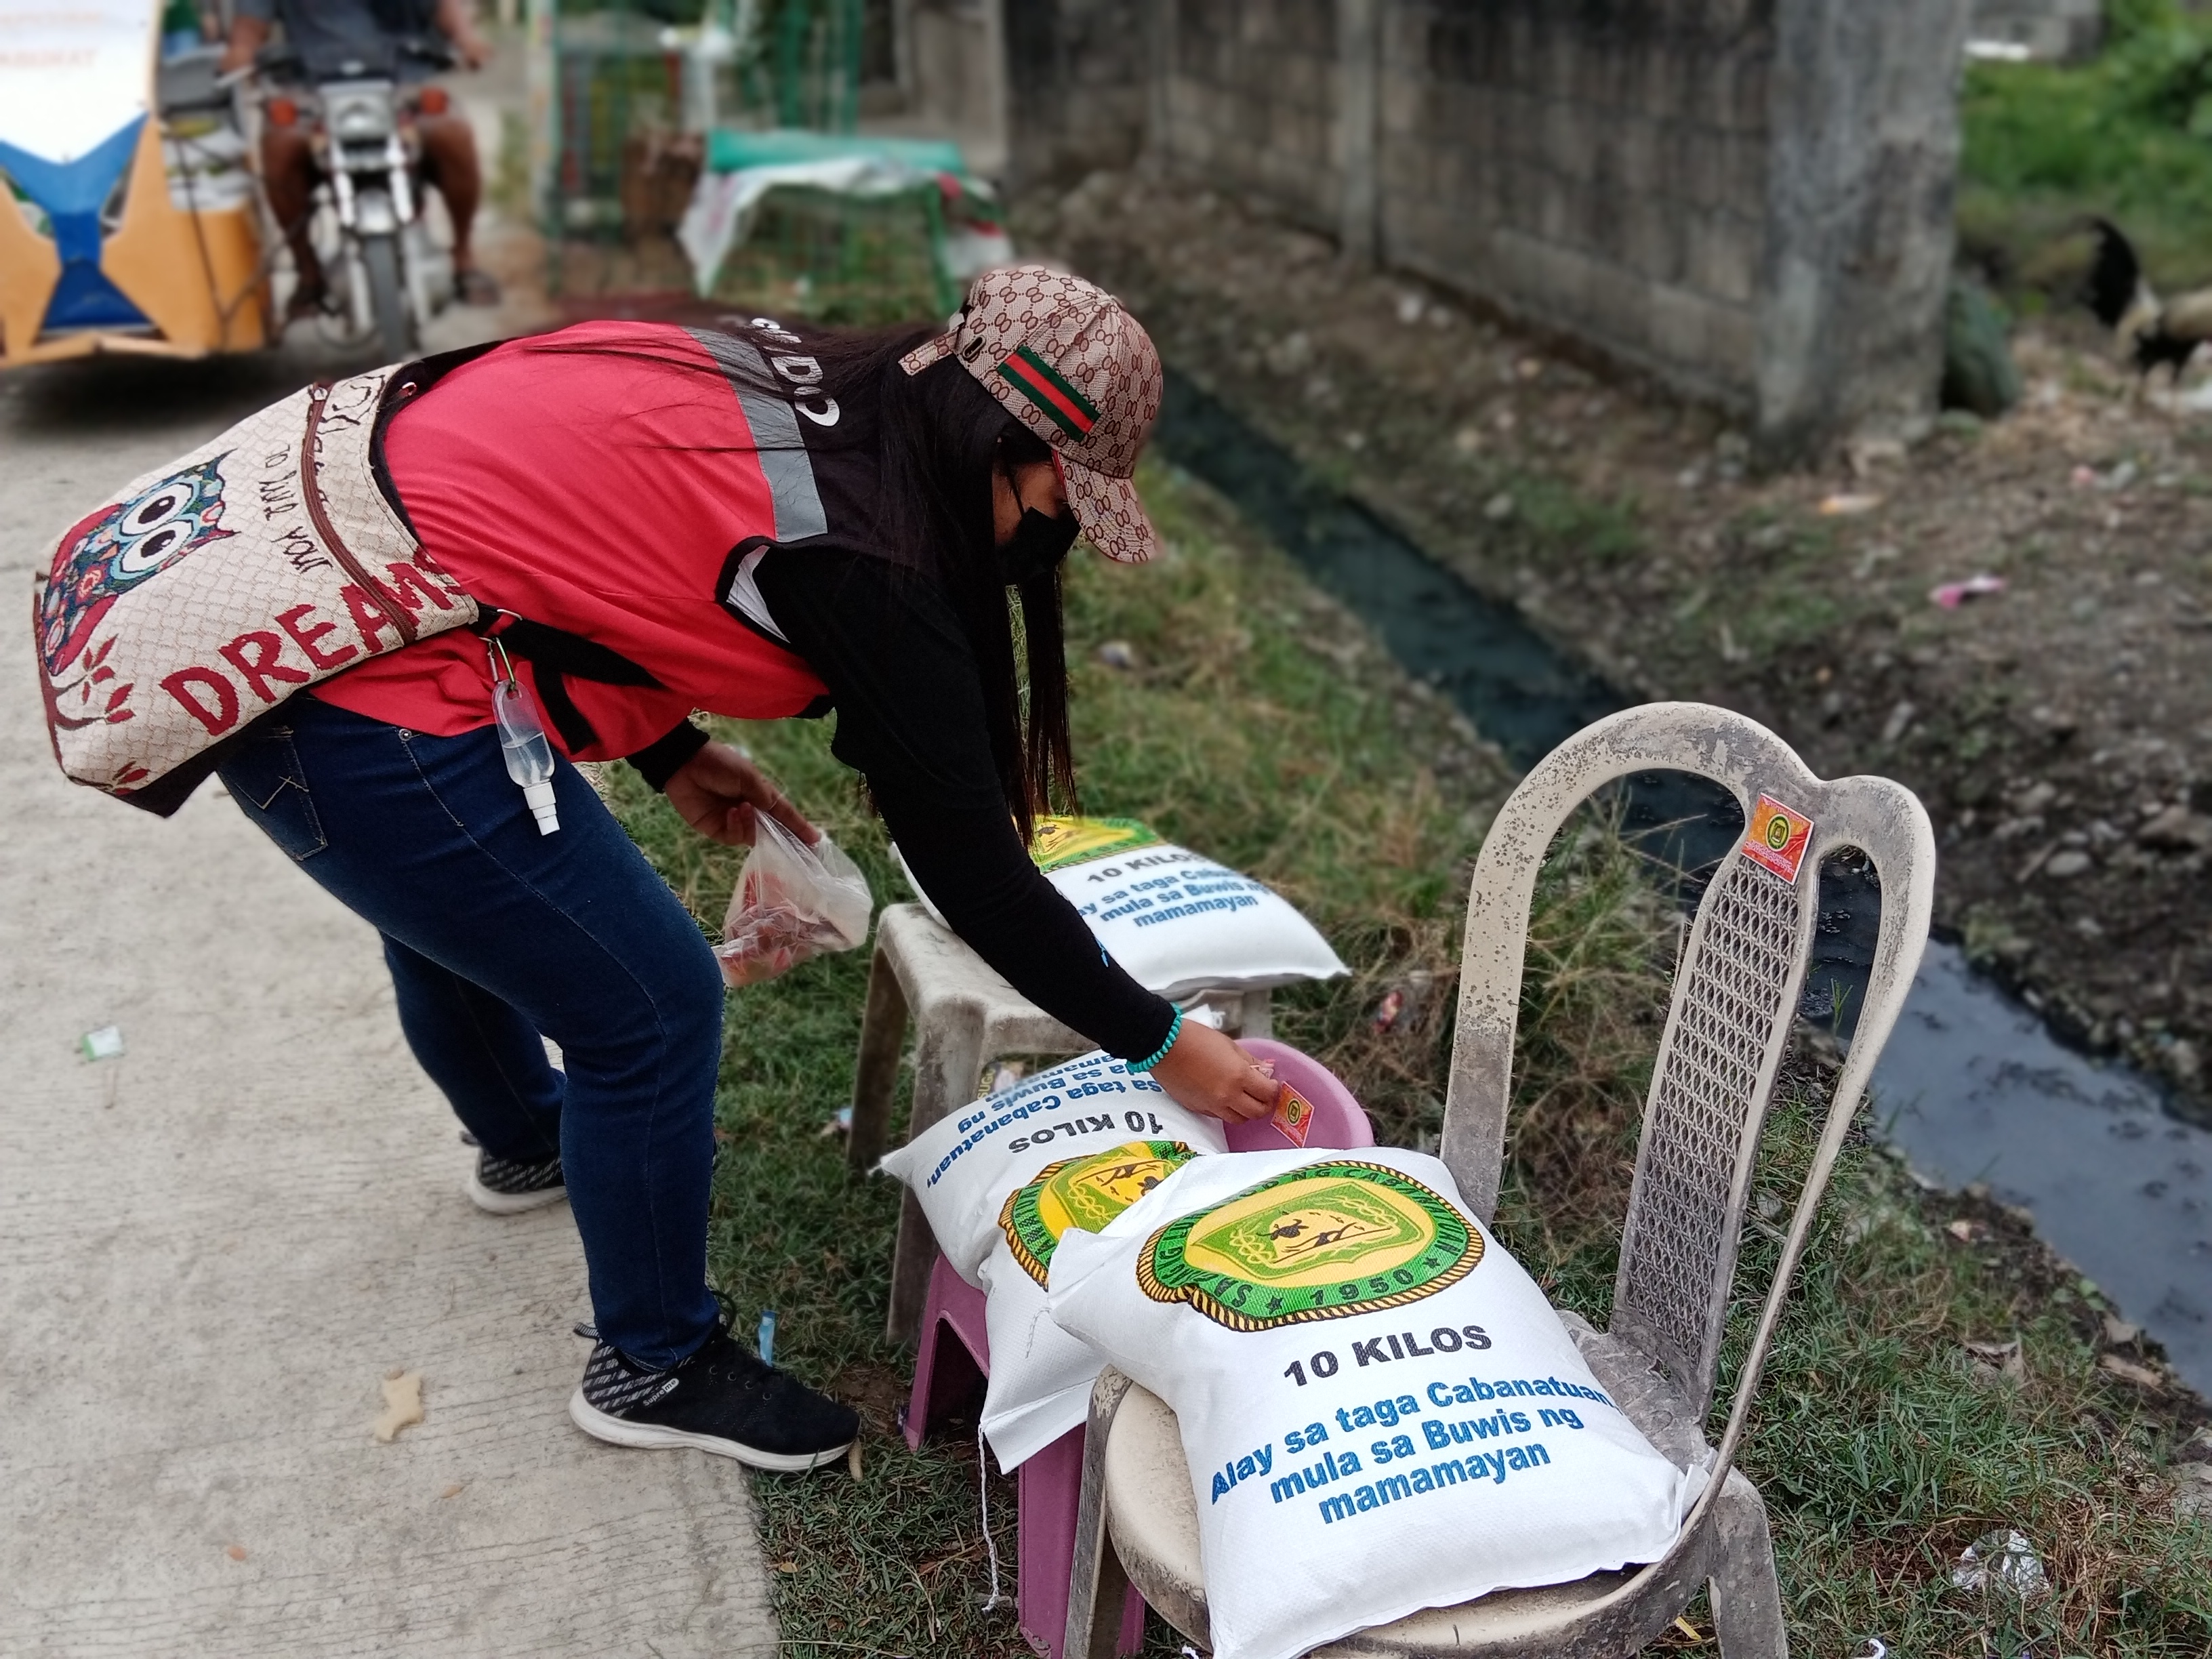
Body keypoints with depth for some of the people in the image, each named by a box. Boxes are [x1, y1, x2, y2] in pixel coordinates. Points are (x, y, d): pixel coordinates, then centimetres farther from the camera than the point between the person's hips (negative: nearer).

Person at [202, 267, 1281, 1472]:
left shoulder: (784, 380, 4)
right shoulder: (867, 566, -20)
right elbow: (969, 867, -14)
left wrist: (668, 754, 17)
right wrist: (1160, 1043, -3)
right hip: (365, 718, -10)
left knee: (447, 913, 33)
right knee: (653, 1008, 1)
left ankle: (525, 1141, 64)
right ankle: (654, 1368, 23)